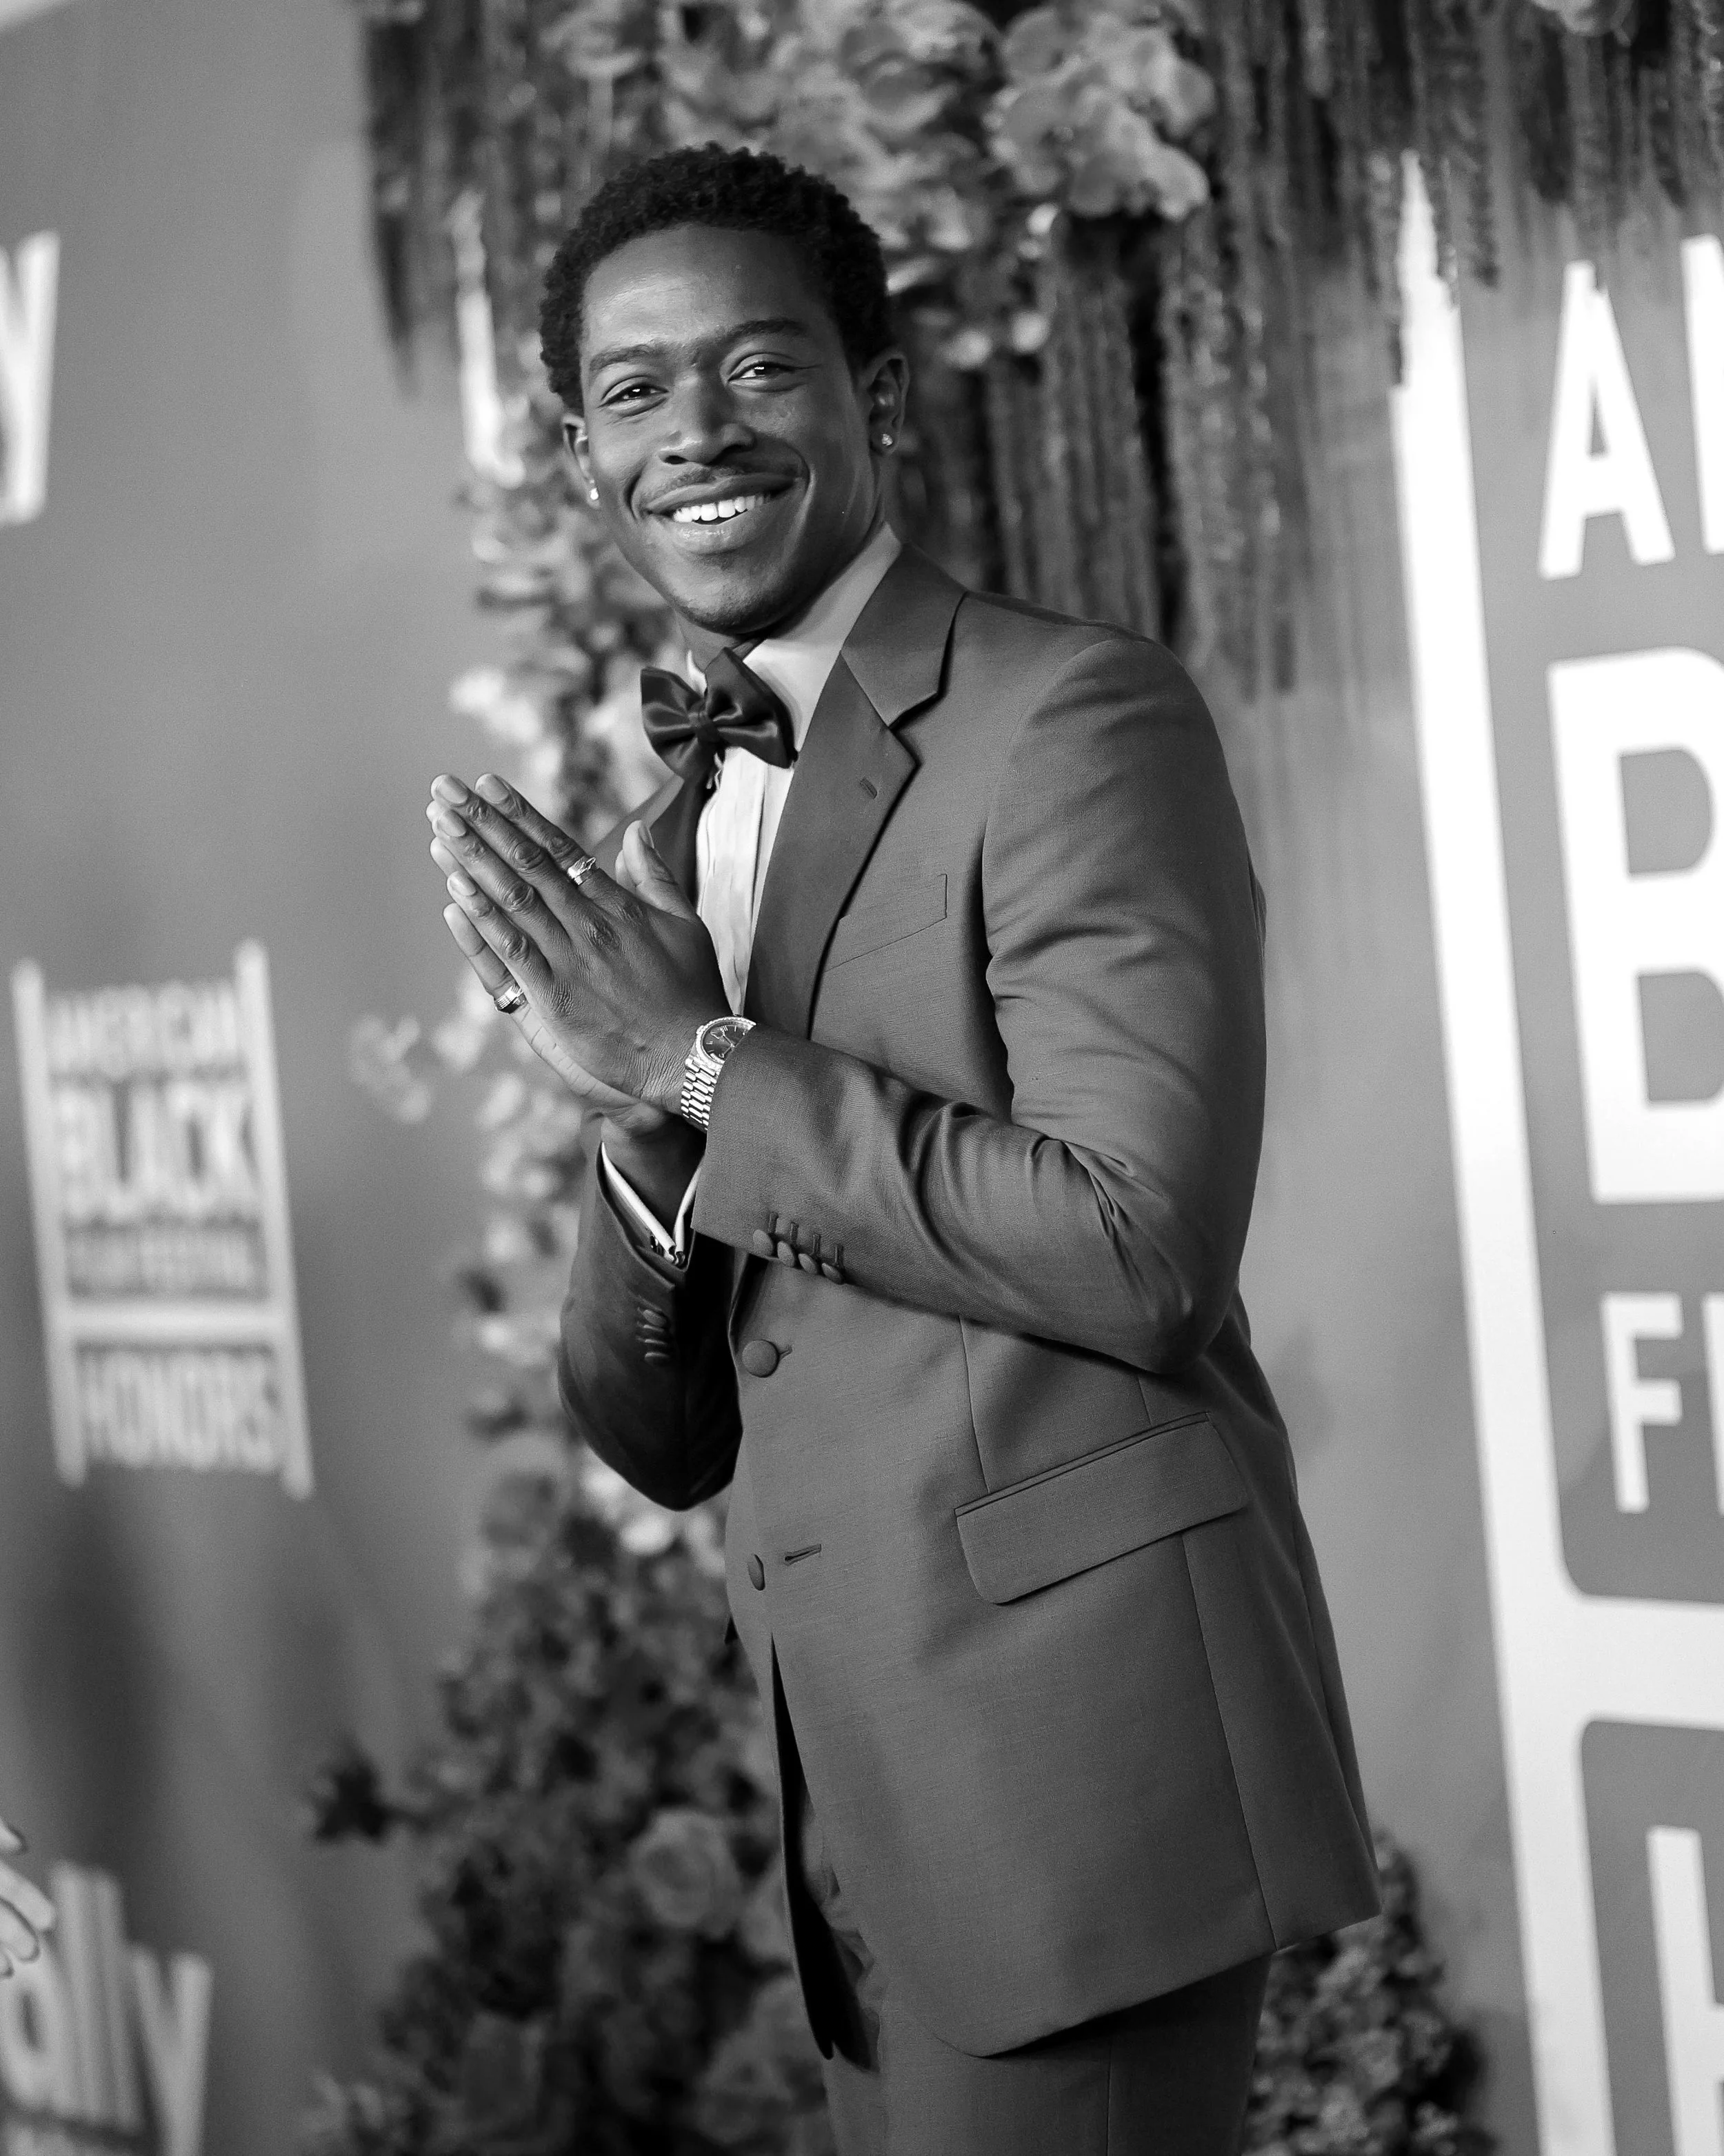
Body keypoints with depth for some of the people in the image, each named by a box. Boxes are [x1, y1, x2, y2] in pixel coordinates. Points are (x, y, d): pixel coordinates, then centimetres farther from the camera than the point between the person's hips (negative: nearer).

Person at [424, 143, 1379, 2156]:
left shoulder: (1078, 714, -9)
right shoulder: (661, 848, 13)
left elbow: (1143, 1248, -19)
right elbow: (664, 1441, 11)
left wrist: (707, 1063, -15)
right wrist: (643, 1119, -8)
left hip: (1081, 1740, -7)